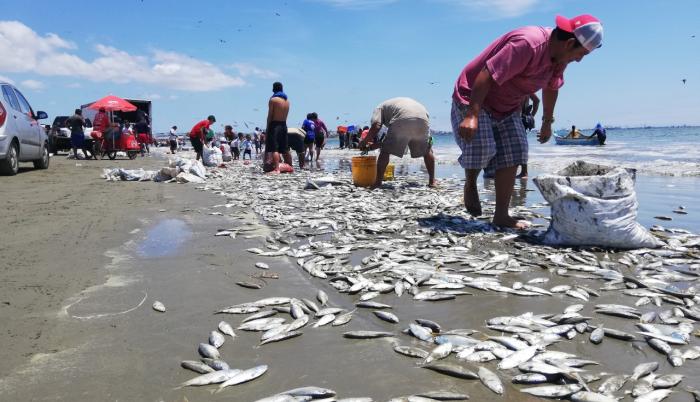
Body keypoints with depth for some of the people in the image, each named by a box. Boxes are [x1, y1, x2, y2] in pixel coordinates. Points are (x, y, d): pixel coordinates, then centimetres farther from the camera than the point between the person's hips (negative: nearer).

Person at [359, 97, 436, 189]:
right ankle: (432, 181, 23)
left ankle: (378, 182, 5)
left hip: (402, 120, -5)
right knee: (427, 150, 25)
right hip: (423, 119, 5)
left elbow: (376, 126, 3)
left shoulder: (380, 107, 26)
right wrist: (380, 144, 42)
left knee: (385, 150, 9)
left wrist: (364, 141, 16)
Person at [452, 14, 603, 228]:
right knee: (481, 149, -22)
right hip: (473, 97, -8)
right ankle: (470, 184, 12)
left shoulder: (559, 55, -1)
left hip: (507, 108, 8)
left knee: (512, 156, -3)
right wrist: (472, 115, -40)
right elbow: (487, 75, -36)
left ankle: (501, 215, 0)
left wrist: (547, 122, 23)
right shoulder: (527, 44, -31)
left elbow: (551, 88, 16)